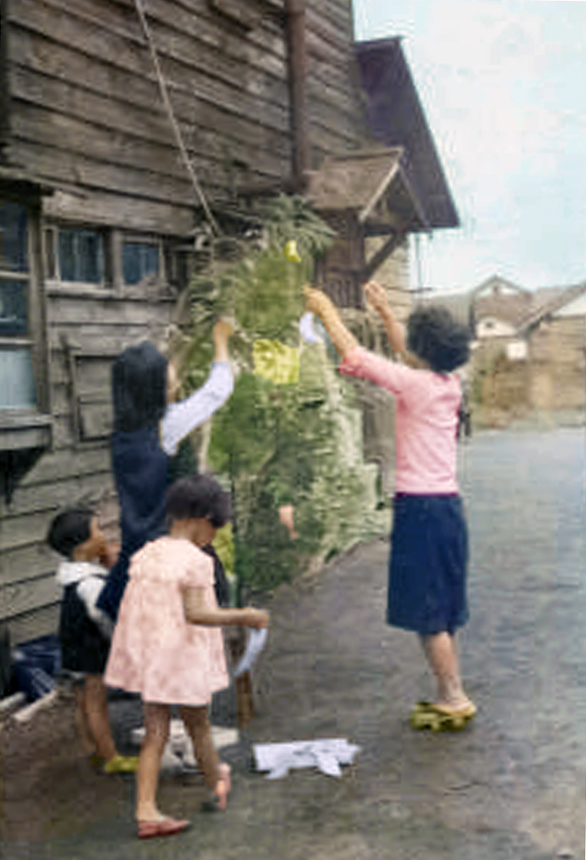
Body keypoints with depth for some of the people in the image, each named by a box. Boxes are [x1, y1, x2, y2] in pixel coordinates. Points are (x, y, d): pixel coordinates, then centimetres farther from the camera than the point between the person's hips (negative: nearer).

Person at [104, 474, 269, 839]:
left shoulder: (145, 555, 3)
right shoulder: (196, 561, -18)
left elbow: (131, 610, 9)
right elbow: (196, 613, -27)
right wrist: (242, 616, -19)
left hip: (148, 655, 6)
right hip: (184, 658, -6)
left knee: (156, 733, 10)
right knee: (199, 728, 16)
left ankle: (146, 811, 6)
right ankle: (217, 783, 39)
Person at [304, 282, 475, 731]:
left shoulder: (417, 385, -14)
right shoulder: (449, 384, 7)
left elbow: (355, 357, -8)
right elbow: (408, 355, 27)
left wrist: (328, 312, 5)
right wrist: (385, 311, 33)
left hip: (421, 509, -8)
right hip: (447, 505, 8)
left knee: (428, 613, -1)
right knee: (440, 612, 15)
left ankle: (455, 698, 4)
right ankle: (450, 694, 22)